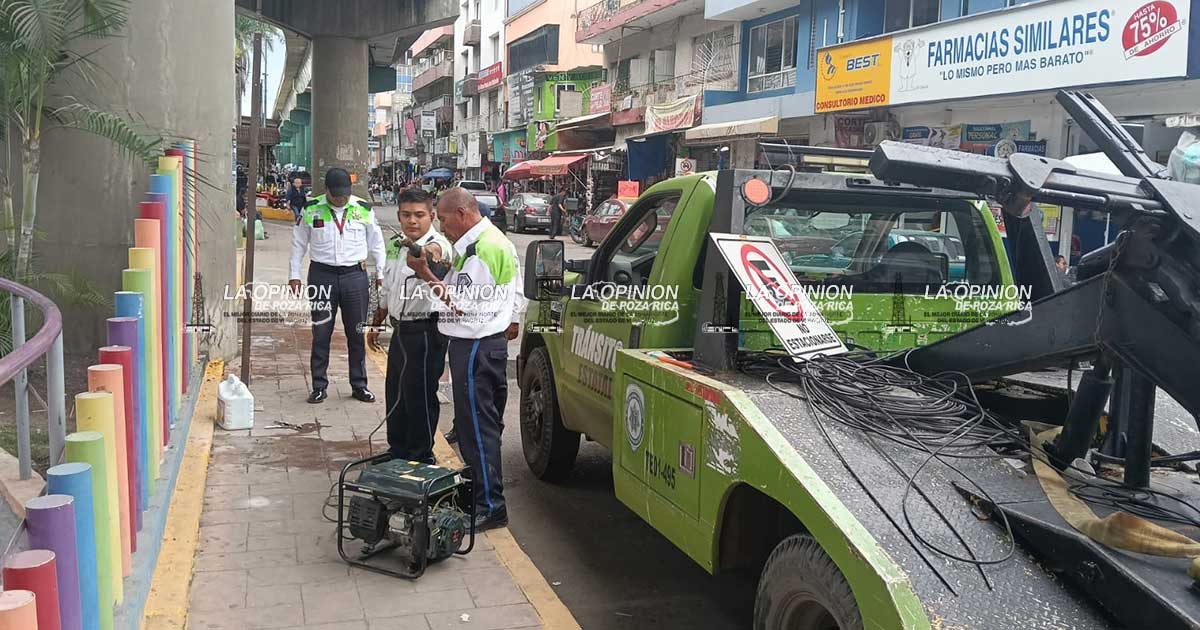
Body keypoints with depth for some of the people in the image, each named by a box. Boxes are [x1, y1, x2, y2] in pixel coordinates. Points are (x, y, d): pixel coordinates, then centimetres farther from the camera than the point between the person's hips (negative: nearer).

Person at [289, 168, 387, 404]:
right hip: (322, 275, -1)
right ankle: (319, 386, 14)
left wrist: (381, 273, 10)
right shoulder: (311, 210, 0)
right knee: (321, 334, 4)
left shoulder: (364, 209, 3)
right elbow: (299, 243, 8)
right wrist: (294, 275, 6)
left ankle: (359, 385, 19)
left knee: (357, 333, 7)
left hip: (355, 276, 1)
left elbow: (376, 243, 12)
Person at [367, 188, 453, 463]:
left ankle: (421, 457, 18)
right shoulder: (396, 246, 9)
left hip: (424, 332, -9)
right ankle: (397, 452, 37)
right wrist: (376, 324, 25)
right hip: (400, 330, 9)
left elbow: (440, 249, -44)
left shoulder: (437, 244, -16)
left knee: (419, 397, 1)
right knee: (394, 394, 19)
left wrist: (431, 251, -66)